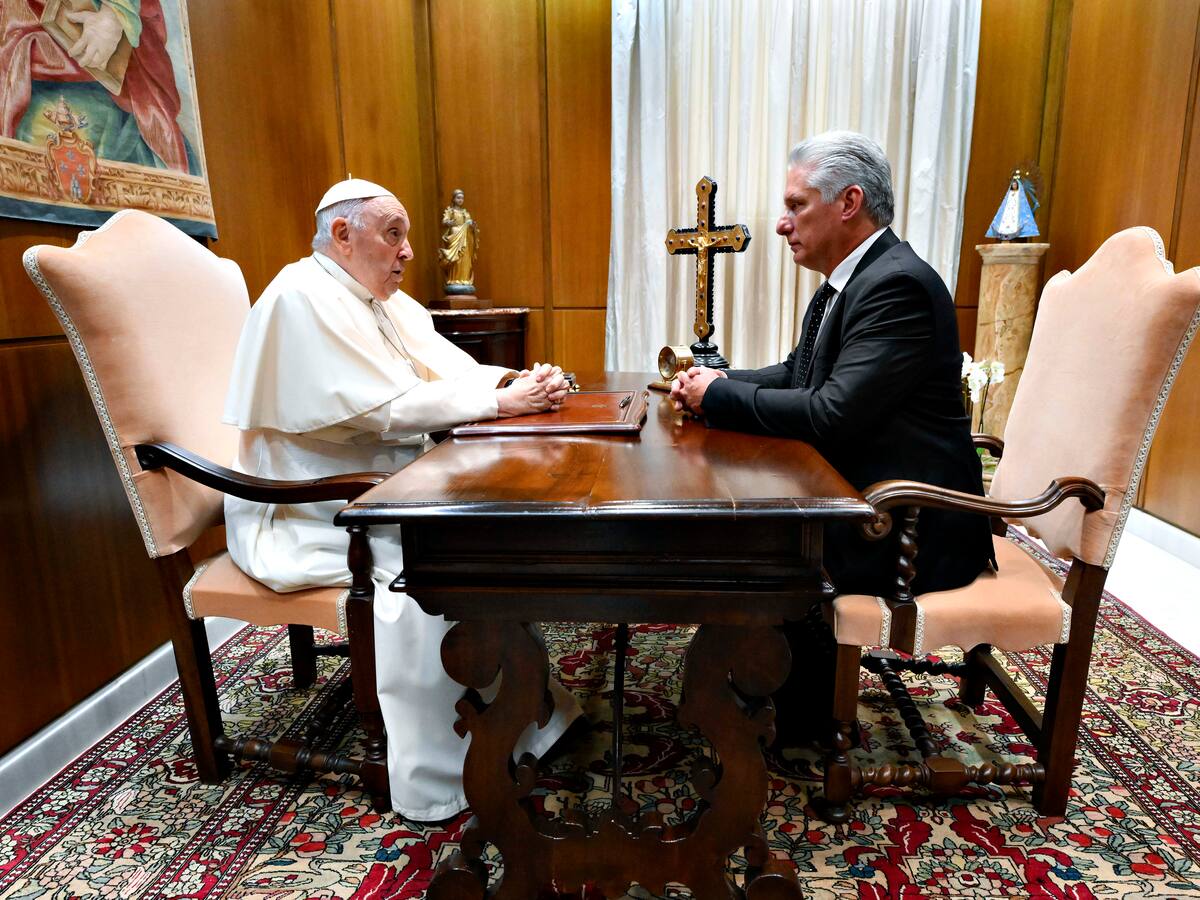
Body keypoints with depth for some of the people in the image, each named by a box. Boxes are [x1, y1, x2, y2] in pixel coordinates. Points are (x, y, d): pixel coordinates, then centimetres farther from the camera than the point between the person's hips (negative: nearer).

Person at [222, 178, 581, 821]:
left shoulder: (387, 302, 13)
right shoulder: (303, 297, -17)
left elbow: (453, 369, 8)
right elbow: (386, 408, -26)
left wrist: (518, 381, -11)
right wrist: (501, 400, -23)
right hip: (305, 518, -9)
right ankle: (437, 782, -15)